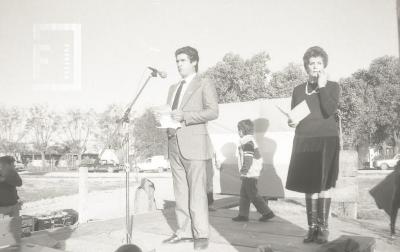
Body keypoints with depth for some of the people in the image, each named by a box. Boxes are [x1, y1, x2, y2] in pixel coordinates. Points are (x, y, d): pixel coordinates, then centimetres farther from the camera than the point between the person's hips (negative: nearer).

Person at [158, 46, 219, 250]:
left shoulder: (205, 84, 4)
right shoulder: (173, 88, 23)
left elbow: (213, 111, -9)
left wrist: (184, 116, -19)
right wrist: (161, 118, 2)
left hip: (194, 145, -6)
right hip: (174, 145, 6)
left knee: (197, 192, -6)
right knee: (180, 192, 8)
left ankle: (201, 235, 1)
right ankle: (184, 232, 15)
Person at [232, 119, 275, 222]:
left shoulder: (247, 142, -15)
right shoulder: (251, 140, 17)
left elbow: (248, 159, -21)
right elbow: (257, 157, 21)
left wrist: (243, 171, -18)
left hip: (249, 174, -10)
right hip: (252, 174, 10)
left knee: (253, 195, -3)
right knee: (244, 194, 13)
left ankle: (267, 212, 4)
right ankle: (243, 215, 17)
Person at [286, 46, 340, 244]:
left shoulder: (333, 86, 6)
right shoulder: (298, 90, 14)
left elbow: (330, 111, -13)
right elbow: (292, 116, 18)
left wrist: (322, 87, -10)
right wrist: (291, 122, -4)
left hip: (326, 140, -3)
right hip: (304, 141, 3)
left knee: (323, 185, -2)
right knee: (309, 186, 4)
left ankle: (323, 227, 8)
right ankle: (312, 227, 13)